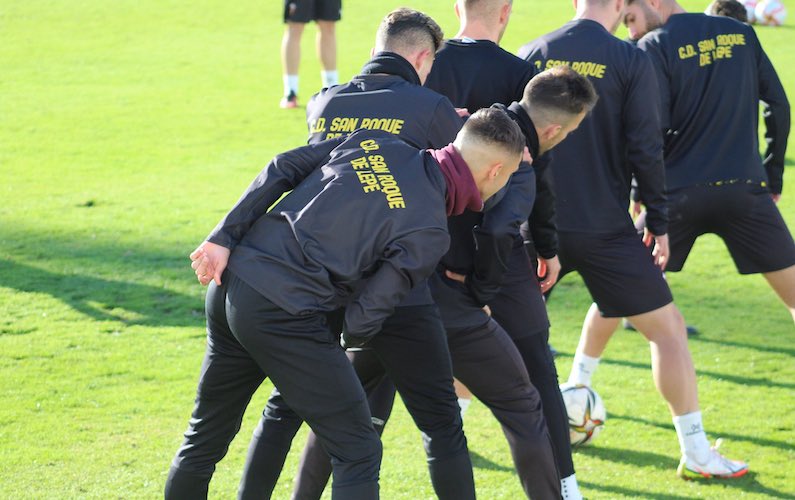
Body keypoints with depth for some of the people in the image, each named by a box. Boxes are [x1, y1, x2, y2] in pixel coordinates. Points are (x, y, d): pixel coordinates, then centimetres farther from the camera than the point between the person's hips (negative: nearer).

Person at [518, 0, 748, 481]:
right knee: (668, 328, 7)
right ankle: (696, 450, 6)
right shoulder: (630, 61, -7)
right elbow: (645, 150, -9)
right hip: (604, 231, -3)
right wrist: (659, 223, 1)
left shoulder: (530, 55, 3)